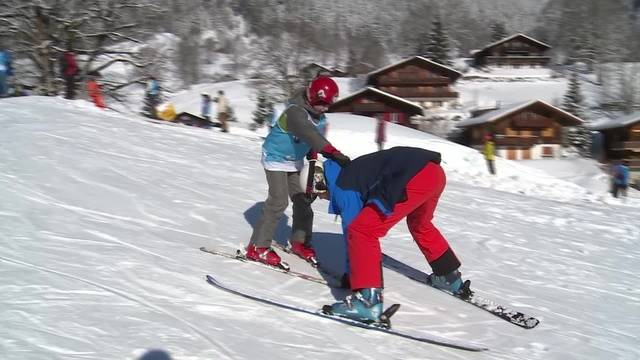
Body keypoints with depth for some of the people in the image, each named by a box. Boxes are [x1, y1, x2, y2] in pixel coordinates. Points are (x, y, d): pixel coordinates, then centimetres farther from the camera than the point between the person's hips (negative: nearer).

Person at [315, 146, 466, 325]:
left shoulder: (341, 187, 1)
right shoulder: (349, 173, 27)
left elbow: (352, 226, 3)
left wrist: (351, 274, 14)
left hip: (415, 180, -10)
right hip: (435, 172, 10)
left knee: (361, 230, -8)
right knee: (419, 224, 37)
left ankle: (368, 300, -17)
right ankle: (450, 278, 53)